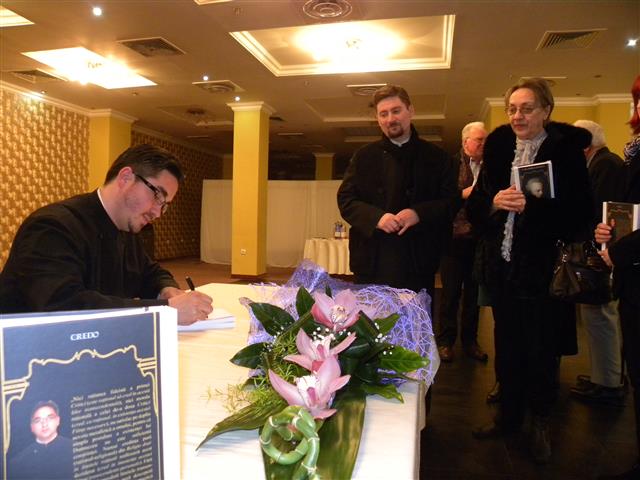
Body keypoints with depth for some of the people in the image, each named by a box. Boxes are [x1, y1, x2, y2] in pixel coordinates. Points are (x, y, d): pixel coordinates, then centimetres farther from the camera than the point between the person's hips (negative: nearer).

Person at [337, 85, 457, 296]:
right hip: (372, 261, 1)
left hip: (418, 262, 0)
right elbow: (345, 200, 6)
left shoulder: (436, 157, 8)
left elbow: (450, 201, 3)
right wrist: (376, 217, -12)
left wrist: (419, 213, -15)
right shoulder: (364, 156, 10)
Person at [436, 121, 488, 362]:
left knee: (474, 292, 11)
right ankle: (445, 340, 15)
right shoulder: (451, 164, -1)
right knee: (451, 291, 4)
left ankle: (470, 340, 23)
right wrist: (463, 194, -18)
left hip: (480, 239, 4)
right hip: (455, 237, -3)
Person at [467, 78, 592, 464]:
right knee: (507, 346, 14)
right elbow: (474, 206, 5)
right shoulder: (498, 149, 7)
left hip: (544, 268, -3)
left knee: (541, 351, 6)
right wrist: (494, 201, -15)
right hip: (502, 267, 4)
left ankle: (541, 424, 28)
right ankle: (509, 416, 32)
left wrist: (532, 206, -24)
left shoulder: (567, 150, -4)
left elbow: (580, 214, -11)